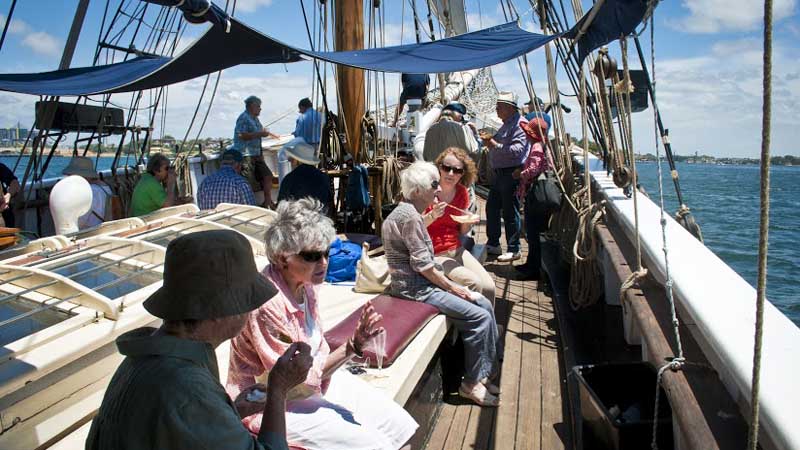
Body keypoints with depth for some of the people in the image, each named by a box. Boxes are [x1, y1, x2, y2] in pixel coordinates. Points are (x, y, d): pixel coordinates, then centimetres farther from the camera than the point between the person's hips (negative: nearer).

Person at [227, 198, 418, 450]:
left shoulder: (305, 285, -3)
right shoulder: (267, 304, -28)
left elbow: (318, 350, 6)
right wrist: (353, 346, -30)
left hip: (315, 378, 8)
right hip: (273, 404, -8)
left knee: (398, 424, 2)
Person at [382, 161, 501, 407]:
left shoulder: (409, 212, 13)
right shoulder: (409, 217, -19)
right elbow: (423, 265, -21)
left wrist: (448, 282, 9)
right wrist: (453, 288, -11)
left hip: (423, 281, 10)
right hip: (414, 288, -10)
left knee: (485, 304, 6)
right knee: (480, 317, -13)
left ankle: (485, 372, 12)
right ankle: (471, 384, 0)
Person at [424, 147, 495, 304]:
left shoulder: (462, 192, 5)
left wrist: (468, 223, -7)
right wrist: (432, 216, -27)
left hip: (456, 250, 5)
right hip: (434, 254, -5)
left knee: (489, 286, -13)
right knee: (475, 284, -22)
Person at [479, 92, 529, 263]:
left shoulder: (519, 124, -14)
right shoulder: (506, 124, 18)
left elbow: (518, 150, -24)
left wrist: (495, 145, -22)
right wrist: (490, 140, 7)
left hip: (511, 173, -10)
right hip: (500, 172, 10)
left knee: (510, 212, -4)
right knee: (491, 207, 15)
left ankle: (513, 250, 5)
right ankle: (493, 244, 26)